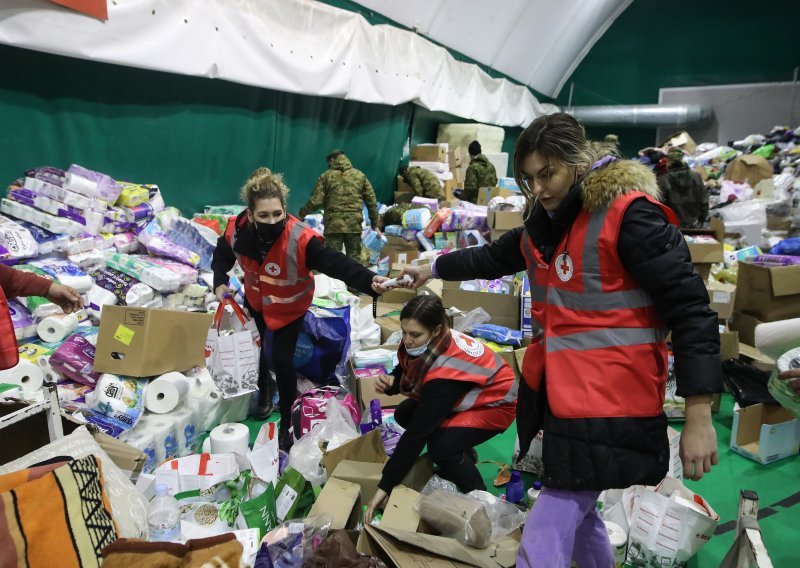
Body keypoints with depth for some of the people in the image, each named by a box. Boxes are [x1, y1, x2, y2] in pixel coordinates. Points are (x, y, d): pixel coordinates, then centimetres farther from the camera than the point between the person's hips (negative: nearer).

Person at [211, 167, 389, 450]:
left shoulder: (300, 238, -40)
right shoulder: (237, 230, -26)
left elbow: (336, 263, -51)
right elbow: (222, 255, -2)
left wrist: (369, 281, -66)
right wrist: (220, 283, -17)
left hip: (290, 307, -4)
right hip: (256, 300, 5)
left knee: (282, 360, -6)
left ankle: (287, 422, 18)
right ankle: (264, 389, 56)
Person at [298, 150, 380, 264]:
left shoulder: (326, 176, 2)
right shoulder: (360, 175, 10)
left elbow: (316, 201, -4)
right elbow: (371, 201, 10)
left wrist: (302, 213, 11)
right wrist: (375, 224, 16)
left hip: (333, 225, -2)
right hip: (354, 224, 2)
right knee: (354, 259, 10)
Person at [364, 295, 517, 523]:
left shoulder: (445, 372, -38)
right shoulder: (431, 343, -19)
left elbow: (417, 432, -35)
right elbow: (406, 370, 1)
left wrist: (384, 487, -30)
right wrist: (390, 382, -25)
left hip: (495, 402, -8)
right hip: (466, 393, 9)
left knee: (441, 447, -29)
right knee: (404, 414, -1)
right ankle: (462, 455, 18)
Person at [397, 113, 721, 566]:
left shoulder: (629, 216, -16)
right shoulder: (545, 222, 10)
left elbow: (690, 310, -18)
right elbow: (495, 257, 28)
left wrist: (699, 418, -19)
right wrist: (434, 269, 34)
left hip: (606, 407, -8)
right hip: (553, 397, 9)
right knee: (576, 514, 25)